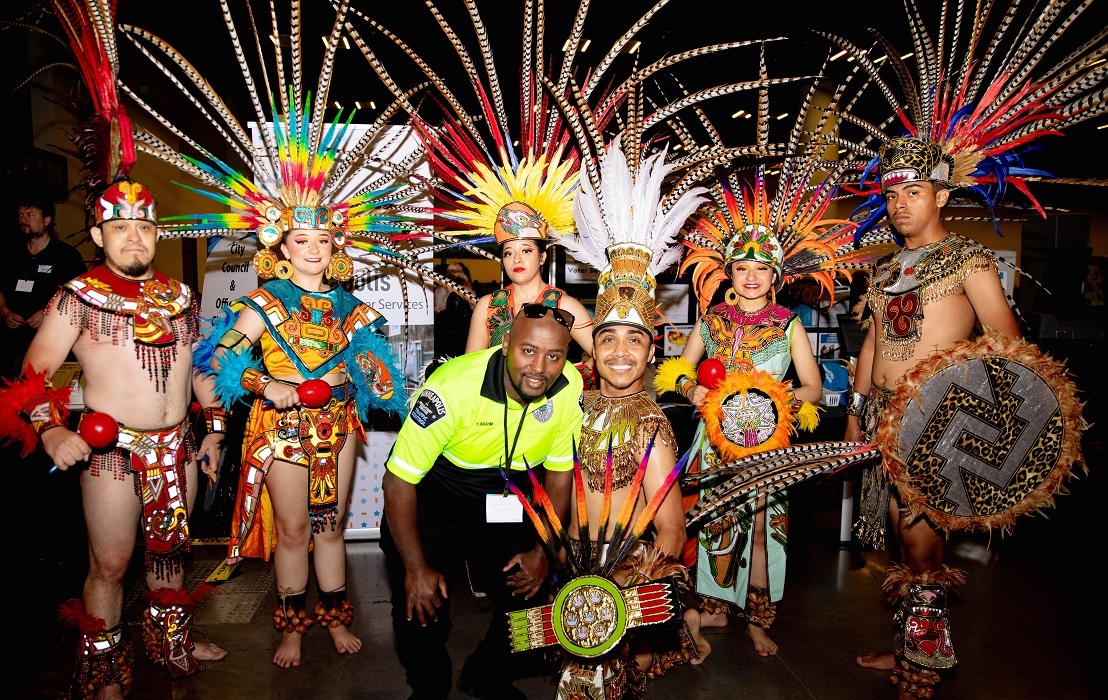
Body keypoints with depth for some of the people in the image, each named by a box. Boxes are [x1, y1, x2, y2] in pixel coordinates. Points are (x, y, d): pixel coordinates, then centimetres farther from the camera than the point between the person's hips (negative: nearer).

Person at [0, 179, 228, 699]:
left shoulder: (180, 296, 8)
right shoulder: (79, 296, -6)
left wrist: (213, 428, 15)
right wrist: (50, 429, -26)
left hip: (177, 446, 4)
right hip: (110, 450, -4)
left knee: (169, 548, 18)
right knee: (110, 563, 4)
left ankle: (173, 642, 38)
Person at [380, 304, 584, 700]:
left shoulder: (570, 389, -19)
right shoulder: (452, 388, -32)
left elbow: (559, 472, -2)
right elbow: (398, 481, -22)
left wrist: (542, 550, -4)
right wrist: (416, 569, -18)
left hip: (503, 507, 4)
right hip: (430, 506, -3)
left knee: (532, 592, 0)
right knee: (420, 610, -9)